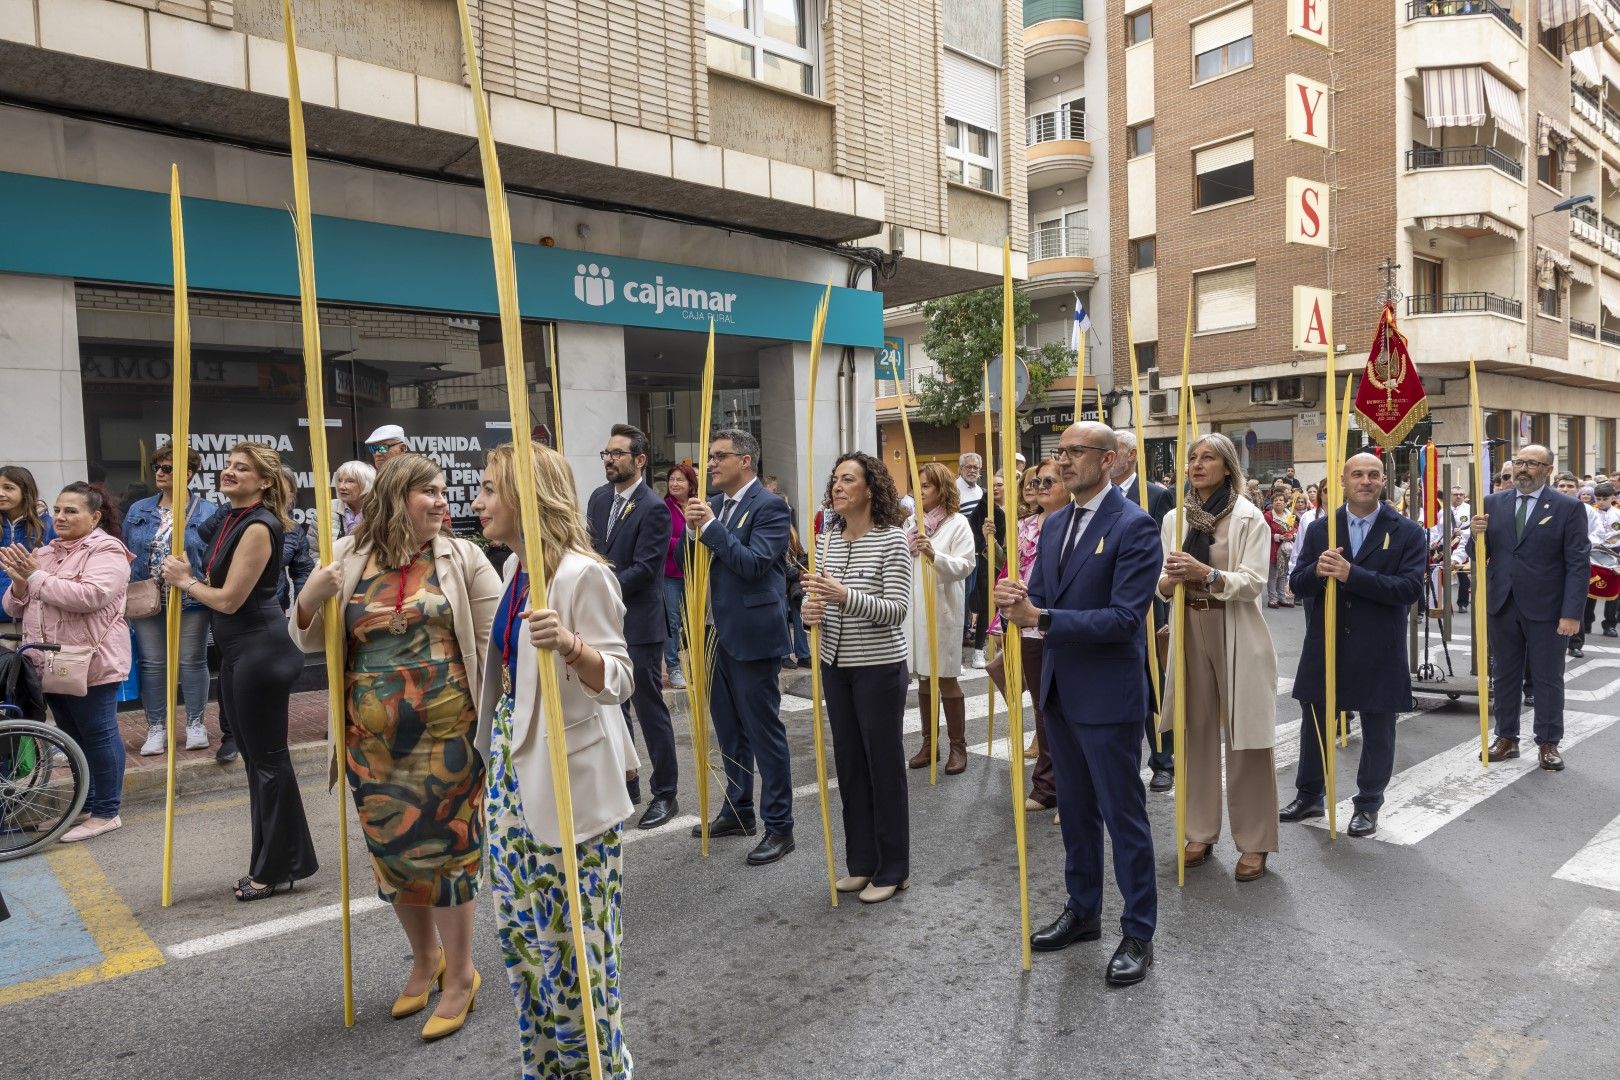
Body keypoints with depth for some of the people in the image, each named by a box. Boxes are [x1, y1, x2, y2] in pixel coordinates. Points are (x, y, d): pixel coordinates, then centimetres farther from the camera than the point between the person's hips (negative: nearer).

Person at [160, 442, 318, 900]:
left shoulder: (259, 527, -17)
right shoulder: (228, 520, 12)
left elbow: (229, 598, -18)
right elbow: (216, 584, 16)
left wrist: (185, 581, -3)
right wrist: (188, 578, -2)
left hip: (261, 649, -10)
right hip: (237, 651, 10)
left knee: (268, 758, 0)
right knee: (255, 757, 16)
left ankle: (278, 867, 12)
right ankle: (274, 861, 28)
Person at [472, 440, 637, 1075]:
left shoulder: (581, 573, -18)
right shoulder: (515, 568, 8)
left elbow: (618, 681, -21)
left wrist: (570, 645, -38)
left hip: (569, 776, -9)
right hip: (512, 765, 9)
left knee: (574, 932, 3)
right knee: (519, 922, 17)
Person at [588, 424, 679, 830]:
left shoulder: (654, 508, -14)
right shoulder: (599, 498, 9)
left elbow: (643, 569, -18)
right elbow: (589, 549, 14)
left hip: (639, 624, -7)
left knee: (650, 709, 2)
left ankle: (665, 794, 14)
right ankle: (625, 781, 32)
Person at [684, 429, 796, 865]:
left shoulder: (769, 506, -12)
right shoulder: (712, 504, 9)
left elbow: (756, 563, -23)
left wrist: (710, 527, -22)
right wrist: (693, 530, -7)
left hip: (752, 635, -8)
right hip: (717, 633, 8)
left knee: (764, 730, 0)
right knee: (729, 729, 19)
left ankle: (779, 826, 12)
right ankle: (738, 811, 34)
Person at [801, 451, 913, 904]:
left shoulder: (892, 539, -11)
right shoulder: (826, 541, 6)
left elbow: (897, 610, -17)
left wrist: (844, 596, -31)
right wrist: (812, 611, -10)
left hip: (879, 668, -6)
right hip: (835, 666, 6)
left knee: (884, 765, 5)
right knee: (849, 764, 13)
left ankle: (893, 869, 20)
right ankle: (861, 861, 28)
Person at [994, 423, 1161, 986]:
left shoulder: (1133, 526, -15)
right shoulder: (1054, 524, 9)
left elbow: (1125, 617, -22)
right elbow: (1040, 599, 9)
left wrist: (1042, 618, -29)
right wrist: (1016, 601, -15)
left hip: (1108, 692, -7)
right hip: (1060, 687, 8)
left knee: (1123, 814, 5)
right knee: (1075, 808, 19)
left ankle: (1138, 933, 20)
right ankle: (1083, 911, 36)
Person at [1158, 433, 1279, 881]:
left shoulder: (1249, 517, -4)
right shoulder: (1174, 519, 8)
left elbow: (1253, 583, -12)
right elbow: (1162, 585, 7)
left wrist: (1206, 574, -27)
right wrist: (1169, 580, -16)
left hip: (1237, 636, -4)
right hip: (1190, 631, 4)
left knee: (1245, 740, 0)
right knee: (1196, 733, 10)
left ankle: (1254, 843, 12)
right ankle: (1200, 832, 22)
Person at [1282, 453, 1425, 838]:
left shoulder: (1408, 532, -5)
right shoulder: (1319, 530, 3)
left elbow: (1410, 588, -17)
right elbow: (1299, 585, 1)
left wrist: (1352, 575, -26)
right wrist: (1317, 571, -22)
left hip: (1378, 651, -2)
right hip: (1324, 646, 3)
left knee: (1378, 731, 9)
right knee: (1315, 723, 15)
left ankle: (1368, 805, 26)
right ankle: (1309, 795, 32)